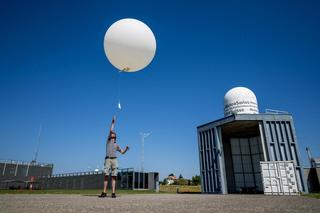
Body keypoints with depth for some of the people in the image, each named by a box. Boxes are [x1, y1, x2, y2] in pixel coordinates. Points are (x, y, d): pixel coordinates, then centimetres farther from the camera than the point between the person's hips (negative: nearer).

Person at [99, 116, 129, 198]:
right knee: (106, 176, -5)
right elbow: (111, 130, 9)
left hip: (114, 160, 2)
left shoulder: (116, 145, 25)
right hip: (107, 159, -2)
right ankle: (104, 193, -2)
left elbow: (122, 152, 23)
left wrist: (126, 148, 3)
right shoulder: (108, 141, 17)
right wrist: (113, 122, 11)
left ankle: (113, 193, -6)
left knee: (113, 177, -4)